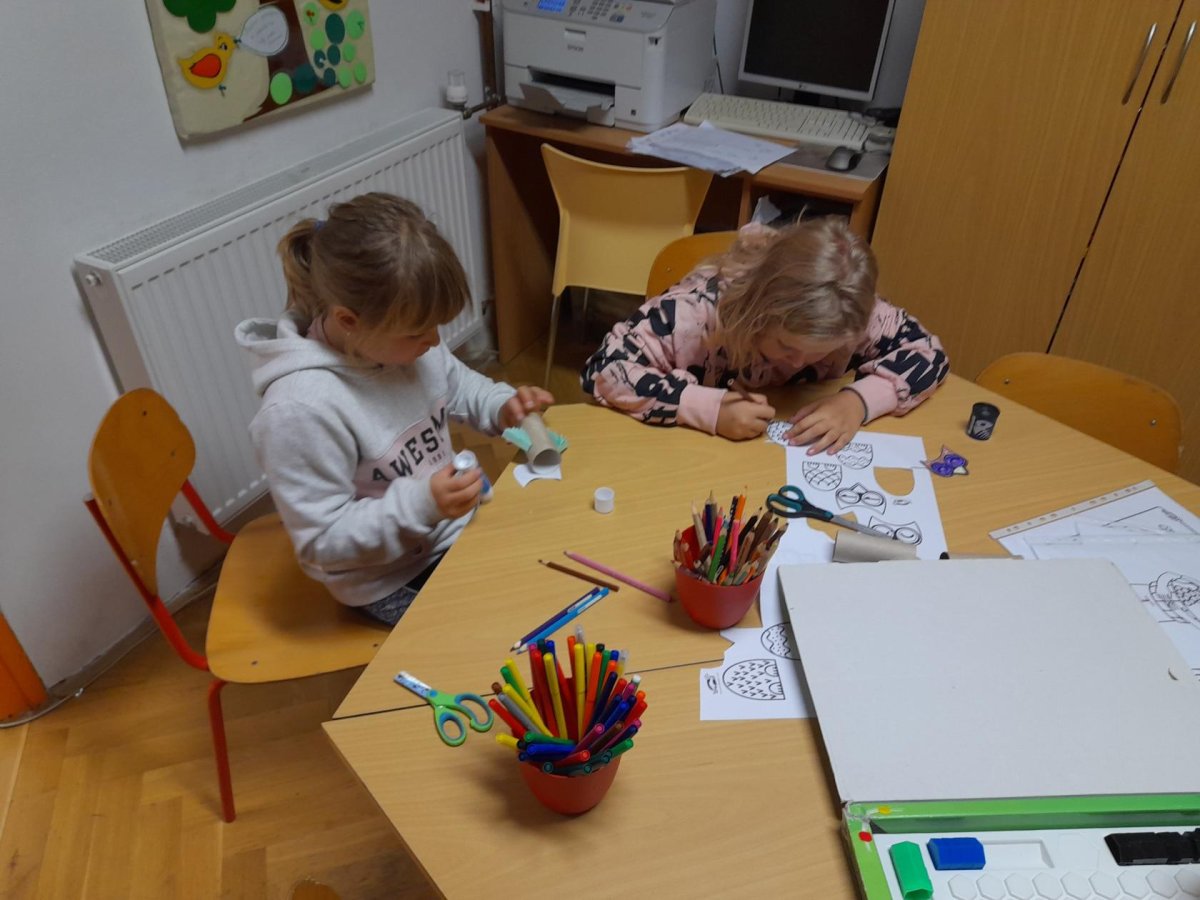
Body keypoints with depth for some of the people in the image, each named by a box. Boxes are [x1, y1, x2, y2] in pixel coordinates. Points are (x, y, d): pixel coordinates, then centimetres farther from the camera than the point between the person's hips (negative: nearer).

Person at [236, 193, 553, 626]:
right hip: (392, 579, -6)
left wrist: (501, 405, -9)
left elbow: (456, 383, 10)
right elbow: (322, 541, -24)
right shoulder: (300, 408, -32)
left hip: (457, 519, 7)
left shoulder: (399, 334, -12)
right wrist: (420, 504, -35)